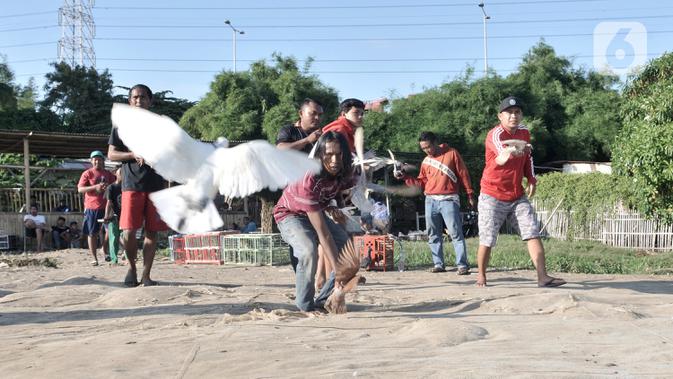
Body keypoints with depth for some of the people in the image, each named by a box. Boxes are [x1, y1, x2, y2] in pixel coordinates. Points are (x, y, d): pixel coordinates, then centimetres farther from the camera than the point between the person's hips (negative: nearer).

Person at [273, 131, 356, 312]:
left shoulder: (345, 173, -19)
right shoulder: (308, 180, -38)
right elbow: (322, 232, -39)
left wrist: (332, 209, -19)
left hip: (316, 212, 7)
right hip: (290, 215, -7)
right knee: (309, 251, -35)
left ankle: (323, 300, 2)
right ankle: (305, 306, -15)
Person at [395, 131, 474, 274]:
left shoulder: (451, 153, 2)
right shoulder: (425, 161, 14)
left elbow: (463, 174, 2)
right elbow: (422, 183, 15)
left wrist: (469, 193, -1)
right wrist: (406, 178, 4)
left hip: (449, 200, -5)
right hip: (430, 201, 5)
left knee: (455, 233, -10)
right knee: (433, 235, 6)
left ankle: (462, 265, -12)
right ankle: (438, 264, 12)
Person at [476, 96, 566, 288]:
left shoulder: (524, 132, 3)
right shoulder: (495, 135, -19)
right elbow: (501, 155, -43)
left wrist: (531, 179, 4)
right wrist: (510, 152, -67)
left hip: (518, 196, 6)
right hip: (493, 197, -6)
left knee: (533, 234, -4)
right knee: (487, 241, 0)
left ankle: (543, 276, -5)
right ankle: (481, 276, 20)